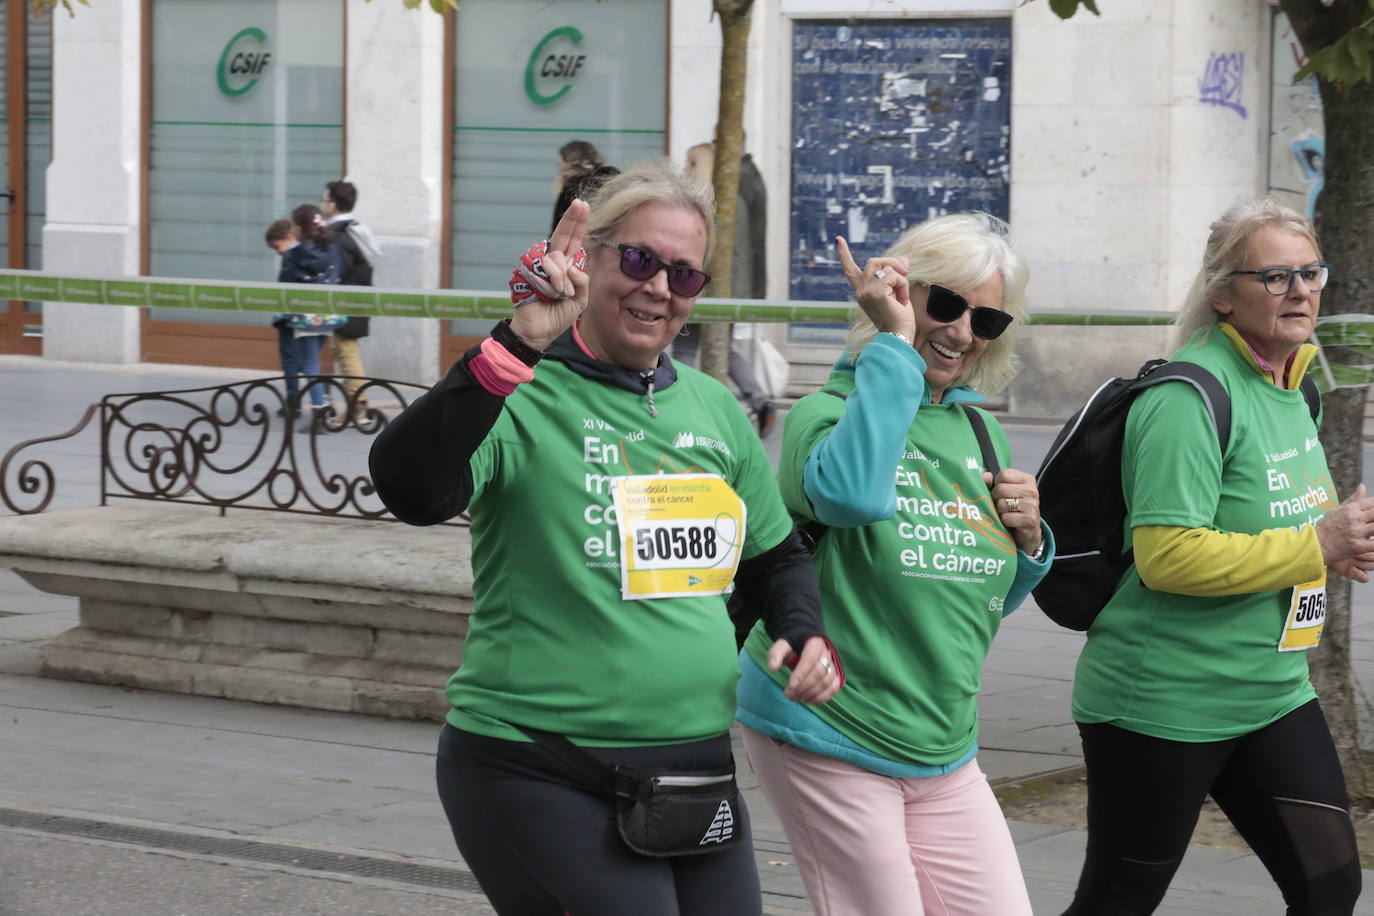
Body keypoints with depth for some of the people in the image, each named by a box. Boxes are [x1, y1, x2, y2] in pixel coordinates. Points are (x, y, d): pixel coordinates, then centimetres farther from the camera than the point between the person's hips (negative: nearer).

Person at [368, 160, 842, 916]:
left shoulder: (715, 411, 12)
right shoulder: (523, 397, -9)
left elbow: (778, 556, 26)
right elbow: (410, 489, -29)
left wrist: (805, 633, 5)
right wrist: (518, 346, -34)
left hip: (695, 769, 7)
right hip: (540, 780, -7)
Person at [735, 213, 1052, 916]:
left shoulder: (980, 432, 12)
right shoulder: (829, 410, -9)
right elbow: (851, 491, -35)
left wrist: (1027, 540, 0)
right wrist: (896, 346, -25)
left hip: (942, 747, 7)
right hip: (829, 737, -7)